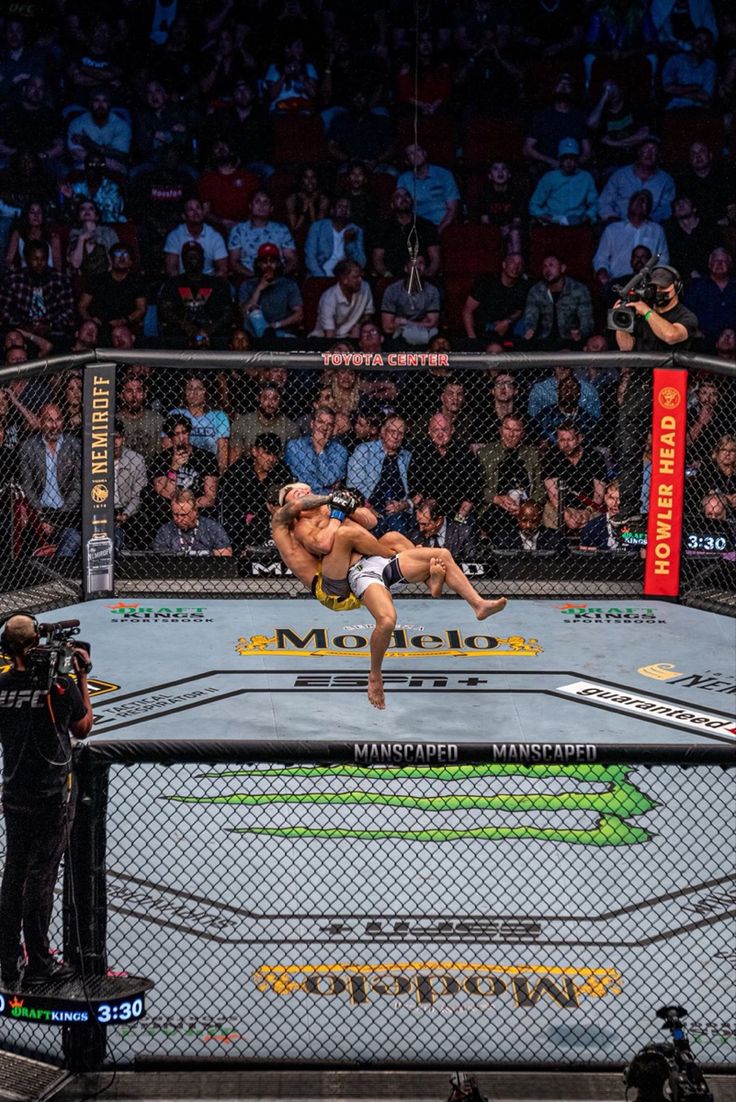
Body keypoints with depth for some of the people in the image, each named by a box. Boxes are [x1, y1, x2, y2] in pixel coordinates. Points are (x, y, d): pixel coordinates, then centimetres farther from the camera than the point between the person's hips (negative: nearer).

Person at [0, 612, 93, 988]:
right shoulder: (61, 686, -17)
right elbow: (83, 728, 0)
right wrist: (82, 677, 4)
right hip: (53, 798, -4)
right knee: (40, 876, 1)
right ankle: (38, 967, 8)